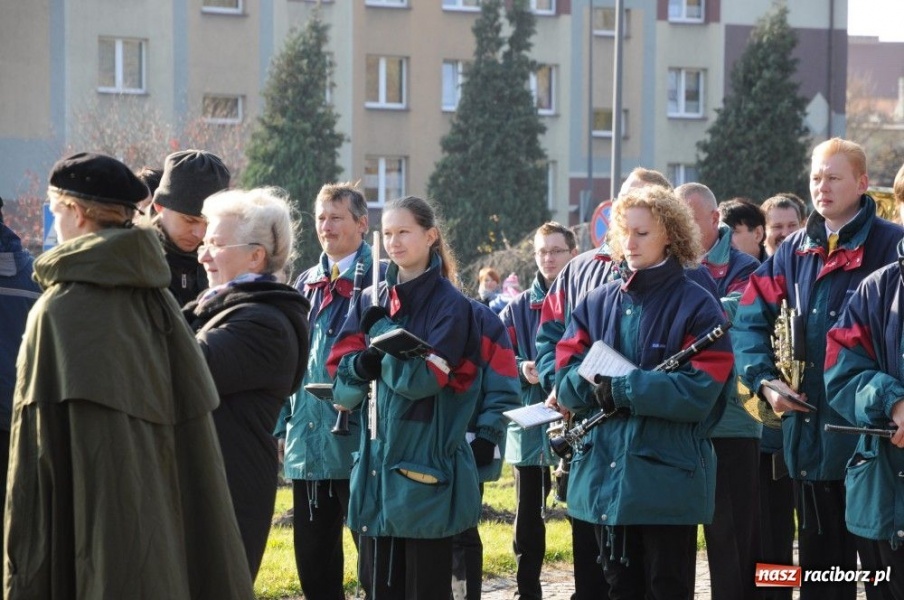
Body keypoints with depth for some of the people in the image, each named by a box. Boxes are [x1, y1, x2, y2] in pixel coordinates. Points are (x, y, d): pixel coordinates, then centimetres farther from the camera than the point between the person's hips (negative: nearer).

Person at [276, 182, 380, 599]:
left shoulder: (380, 281, -5)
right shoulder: (305, 286, 15)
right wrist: (280, 426, 13)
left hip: (360, 442, -6)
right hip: (307, 444, 6)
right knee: (313, 560, 11)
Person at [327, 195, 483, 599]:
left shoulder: (449, 305, -6)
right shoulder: (371, 301, 11)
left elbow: (423, 379, -17)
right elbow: (341, 382, 6)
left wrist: (381, 331, -12)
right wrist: (363, 364, -15)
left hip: (426, 467, -5)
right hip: (377, 462, 6)